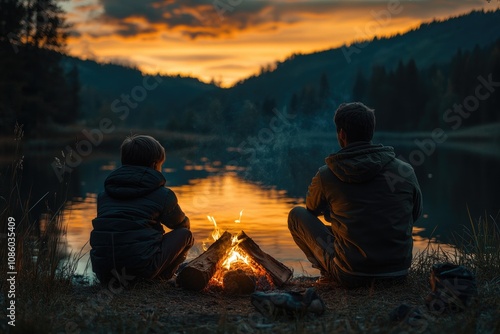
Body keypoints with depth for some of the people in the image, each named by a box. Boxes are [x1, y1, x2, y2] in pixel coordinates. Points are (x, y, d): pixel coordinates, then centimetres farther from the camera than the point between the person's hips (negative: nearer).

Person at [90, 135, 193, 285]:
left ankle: (117, 278, 15)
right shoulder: (163, 195, 6)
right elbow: (183, 224, 24)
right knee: (185, 234, 16)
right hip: (142, 265, -4)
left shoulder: (104, 195, 16)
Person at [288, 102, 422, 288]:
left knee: (297, 215, 11)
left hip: (351, 277, -3)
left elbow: (313, 209, 14)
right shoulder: (405, 171, -5)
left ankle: (330, 273, 11)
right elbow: (415, 214, 13)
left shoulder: (326, 175, -9)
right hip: (399, 272, 3)